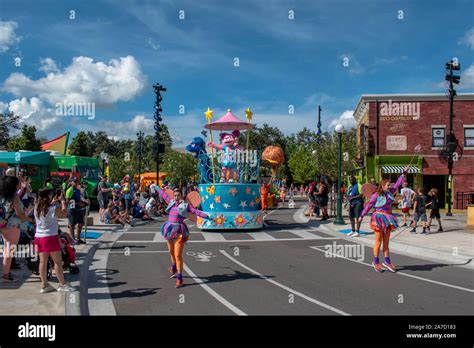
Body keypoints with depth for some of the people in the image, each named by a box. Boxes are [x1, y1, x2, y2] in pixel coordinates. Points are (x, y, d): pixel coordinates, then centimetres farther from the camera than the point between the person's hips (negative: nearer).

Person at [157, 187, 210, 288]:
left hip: (179, 231, -6)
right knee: (171, 252, 24)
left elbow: (195, 211, -18)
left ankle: (179, 278, -2)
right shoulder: (171, 202, 7)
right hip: (170, 229, 6)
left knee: (178, 255, -8)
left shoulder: (185, 205, -7)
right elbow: (163, 194, 22)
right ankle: (174, 268, 51)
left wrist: (205, 215, -31)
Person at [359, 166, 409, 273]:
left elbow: (398, 184, 11)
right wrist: (362, 215, -7)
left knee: (386, 241, 10)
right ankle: (376, 262, 8)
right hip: (379, 217, -7)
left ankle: (387, 261, 15)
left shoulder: (390, 192, 6)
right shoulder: (376, 195, -13)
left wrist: (404, 173, 10)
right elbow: (369, 205, -9)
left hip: (387, 218, 7)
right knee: (378, 241, -1)